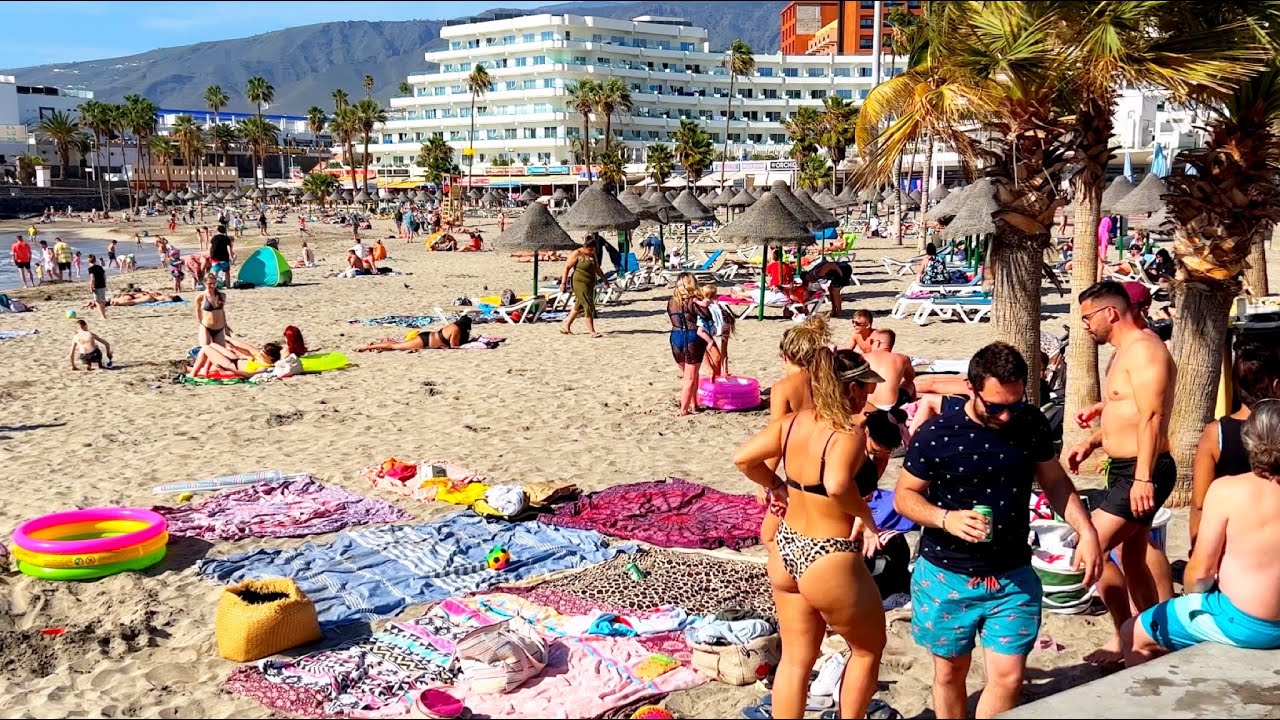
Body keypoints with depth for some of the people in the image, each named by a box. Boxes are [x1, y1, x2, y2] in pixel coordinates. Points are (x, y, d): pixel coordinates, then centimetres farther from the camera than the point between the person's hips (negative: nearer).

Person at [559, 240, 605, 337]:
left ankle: (566, 326, 27)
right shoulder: (577, 254, -11)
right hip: (579, 283, -8)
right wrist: (563, 283, -18)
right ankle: (592, 331, -10)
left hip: (589, 284, 8)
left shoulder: (593, 255, 11)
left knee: (579, 306, 15)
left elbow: (597, 268, 24)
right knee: (589, 306, -12)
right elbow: (566, 267, -12)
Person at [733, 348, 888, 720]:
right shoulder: (849, 433, -22)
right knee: (868, 648, 20)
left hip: (785, 551, 7)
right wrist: (865, 516, -22)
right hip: (830, 563, -7)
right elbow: (837, 484, -40)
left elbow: (743, 458, -3)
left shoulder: (792, 422, -3)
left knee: (795, 660, 20)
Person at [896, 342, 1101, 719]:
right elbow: (904, 495, -7)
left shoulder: (1031, 423, -4)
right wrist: (946, 518, -25)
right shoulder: (936, 434, -15)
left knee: (1007, 677, -2)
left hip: (1013, 576, 2)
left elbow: (1054, 480, 11)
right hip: (946, 576, -2)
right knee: (950, 672, 13)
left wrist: (1086, 531, -1)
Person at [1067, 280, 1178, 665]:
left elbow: (1152, 417, -24)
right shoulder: (1124, 352, 17)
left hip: (1141, 472, -11)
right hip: (1126, 470, 11)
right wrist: (1092, 443, 10)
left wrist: (1143, 478, -28)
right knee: (1132, 557, 16)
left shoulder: (1143, 349, -16)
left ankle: (1126, 637, -1)